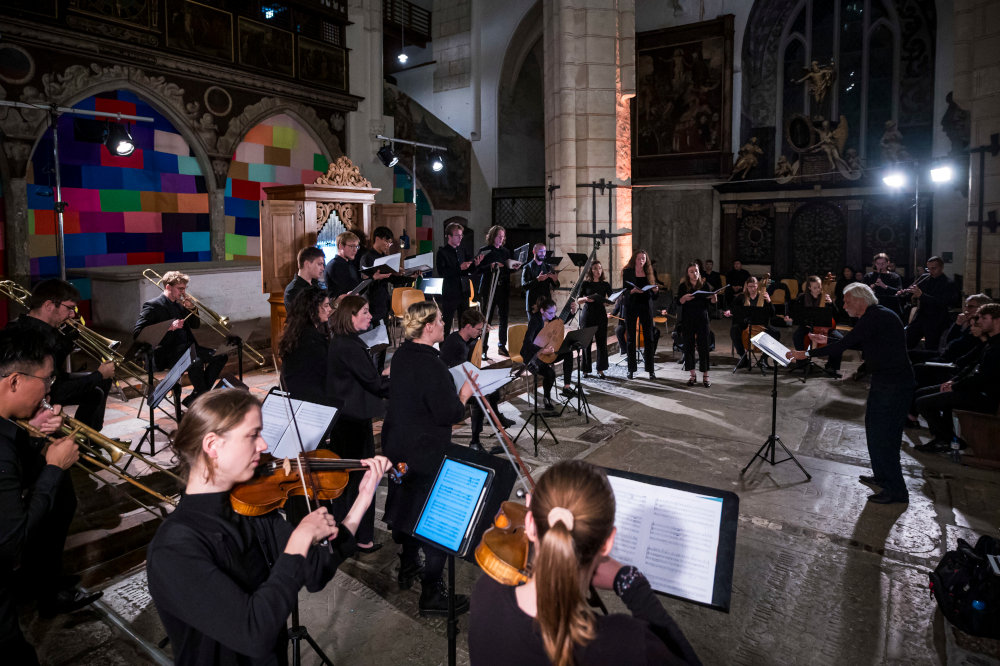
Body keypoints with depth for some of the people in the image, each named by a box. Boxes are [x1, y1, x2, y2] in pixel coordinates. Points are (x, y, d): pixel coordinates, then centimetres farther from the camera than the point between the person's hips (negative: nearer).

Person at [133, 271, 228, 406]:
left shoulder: (179, 303, 17)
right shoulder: (153, 306, -6)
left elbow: (195, 325, 24)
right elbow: (137, 333, -15)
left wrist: (192, 309, 4)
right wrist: (169, 327, -23)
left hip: (187, 348, 8)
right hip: (167, 354, -8)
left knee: (221, 355, -8)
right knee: (196, 362, -36)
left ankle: (194, 398, -3)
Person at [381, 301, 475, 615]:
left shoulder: (401, 355, 3)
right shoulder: (430, 365, -26)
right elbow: (449, 414, -24)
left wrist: (452, 393, 12)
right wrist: (464, 395, -7)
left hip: (398, 445, 9)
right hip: (427, 454, -9)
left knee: (406, 504, 24)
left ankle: (408, 568, 43)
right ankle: (432, 594, 11)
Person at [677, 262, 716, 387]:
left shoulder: (704, 284, 4)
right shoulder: (683, 286, 3)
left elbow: (710, 301, 4)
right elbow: (678, 302, -4)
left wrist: (714, 298, -17)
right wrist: (684, 298, -24)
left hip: (702, 319, 0)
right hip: (687, 320, 0)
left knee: (703, 346, -2)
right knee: (689, 345, 2)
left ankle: (705, 376, 4)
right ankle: (693, 375, 12)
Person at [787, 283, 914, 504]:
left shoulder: (874, 318, -18)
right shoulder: (881, 315, 14)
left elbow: (845, 344, -22)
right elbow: (862, 344, 25)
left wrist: (808, 354, -17)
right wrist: (829, 342, 20)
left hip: (890, 384, -11)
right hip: (897, 380, 11)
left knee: (880, 435, -5)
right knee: (877, 429, 20)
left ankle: (896, 490, 2)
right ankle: (882, 476, 34)